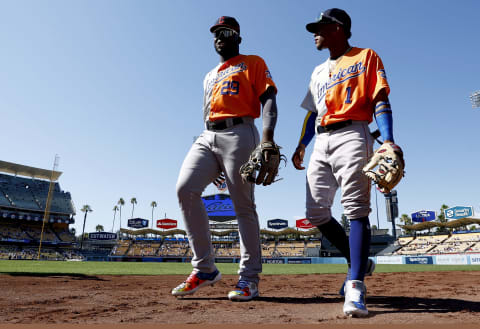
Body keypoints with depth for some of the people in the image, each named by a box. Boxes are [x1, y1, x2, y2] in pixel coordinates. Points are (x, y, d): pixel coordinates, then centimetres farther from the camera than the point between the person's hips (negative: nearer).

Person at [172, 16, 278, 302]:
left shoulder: (253, 63, 12)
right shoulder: (209, 77, 30)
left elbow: (268, 100, -3)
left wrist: (267, 136, -22)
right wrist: (215, 163, 18)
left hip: (238, 134, -5)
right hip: (207, 137, 6)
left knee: (244, 206, -8)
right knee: (185, 189, -15)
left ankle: (250, 278, 1)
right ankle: (205, 268, -7)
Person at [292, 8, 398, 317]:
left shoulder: (367, 57, 10)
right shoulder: (318, 72, 28)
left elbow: (380, 101, -2)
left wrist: (388, 141, -17)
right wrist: (301, 146, 13)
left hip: (352, 135, -6)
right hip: (321, 142, 7)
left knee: (356, 208, -17)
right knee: (316, 212, -1)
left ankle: (355, 286, -17)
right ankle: (360, 263, 16)